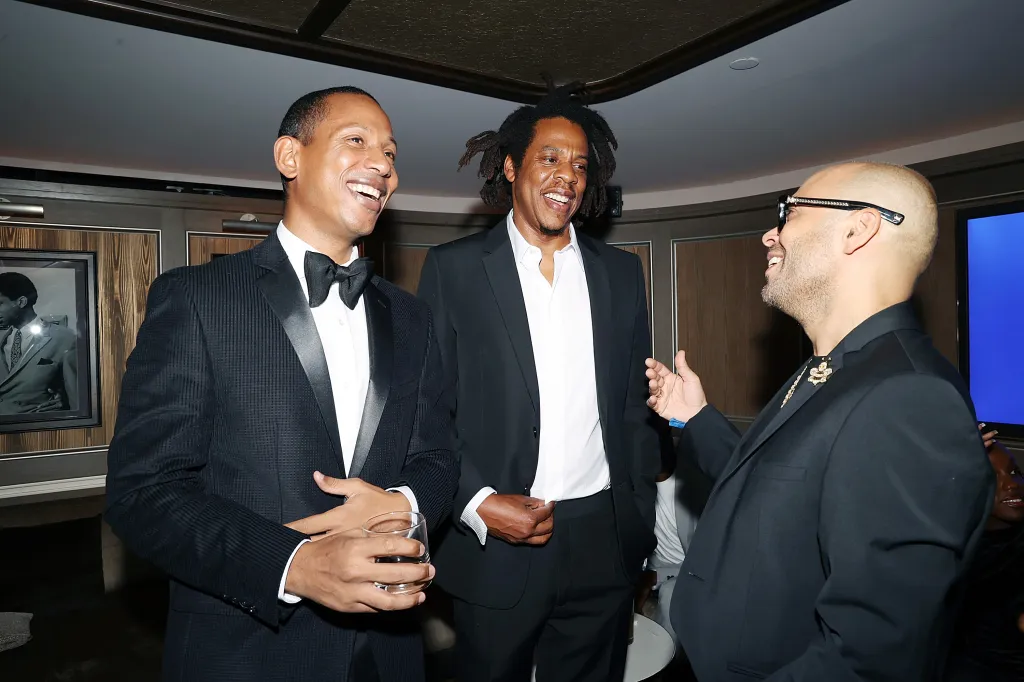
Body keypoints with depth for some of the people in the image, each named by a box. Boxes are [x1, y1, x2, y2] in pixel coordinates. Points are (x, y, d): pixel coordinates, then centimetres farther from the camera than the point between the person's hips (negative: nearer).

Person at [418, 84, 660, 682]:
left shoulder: (621, 272, 7)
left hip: (604, 542, 3)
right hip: (495, 542, -2)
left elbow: (636, 404, 10)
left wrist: (641, 519, 8)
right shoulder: (454, 267, -3)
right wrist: (477, 503, -14)